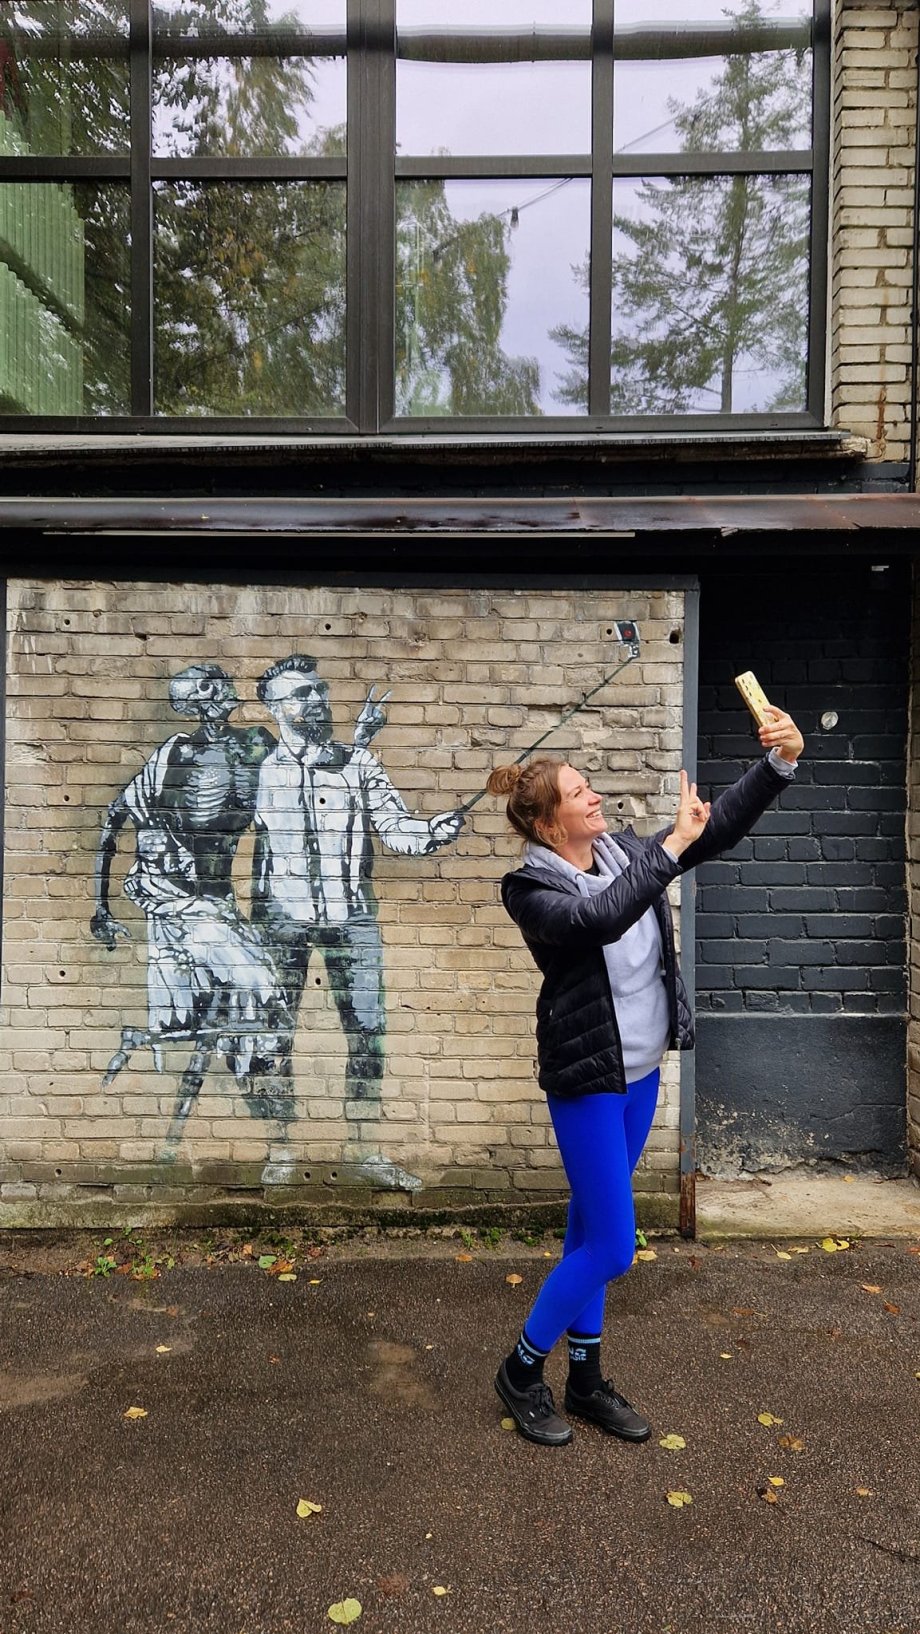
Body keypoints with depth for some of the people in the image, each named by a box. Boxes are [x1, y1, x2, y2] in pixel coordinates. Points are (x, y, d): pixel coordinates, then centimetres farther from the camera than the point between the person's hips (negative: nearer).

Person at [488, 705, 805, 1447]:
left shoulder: (623, 850, 2)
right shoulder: (531, 889, -16)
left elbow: (718, 827, -1)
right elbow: (600, 918, -35)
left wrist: (780, 762, -14)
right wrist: (671, 845, -32)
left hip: (642, 1072, 7)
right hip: (587, 1078, -6)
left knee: (591, 1230, 18)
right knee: (611, 1247, -2)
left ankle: (586, 1378, 34)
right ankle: (522, 1370, 21)